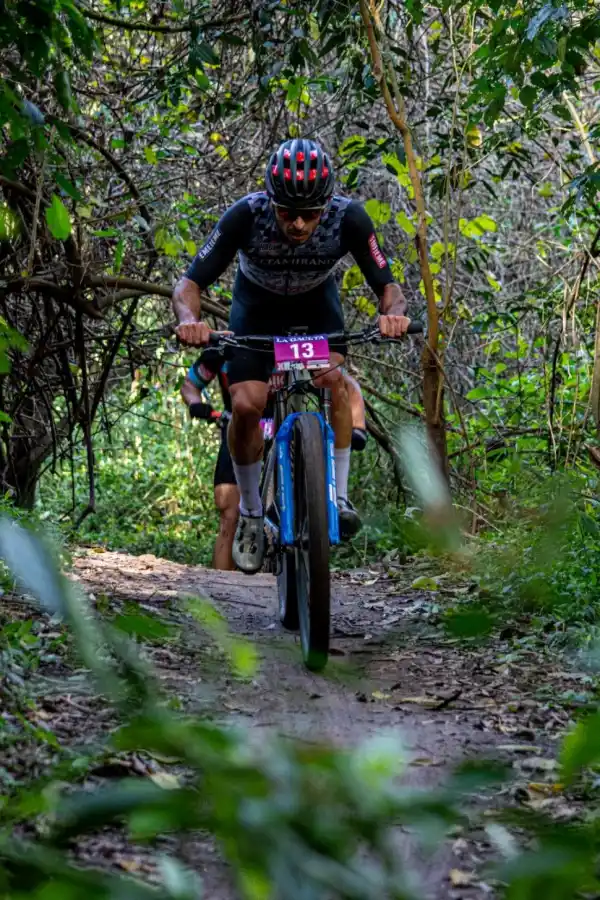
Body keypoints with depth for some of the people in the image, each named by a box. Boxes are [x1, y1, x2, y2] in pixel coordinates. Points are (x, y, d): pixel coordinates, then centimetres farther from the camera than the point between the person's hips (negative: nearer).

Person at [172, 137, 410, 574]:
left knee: (332, 379, -28)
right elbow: (190, 283, -29)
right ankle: (251, 513, 4)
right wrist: (189, 320, -52)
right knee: (246, 405, -17)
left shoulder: (349, 217, -33)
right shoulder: (246, 215, -35)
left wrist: (394, 313, -48)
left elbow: (387, 284, -24)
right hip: (257, 304, 0)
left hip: (316, 301, 0)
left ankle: (339, 496, -15)